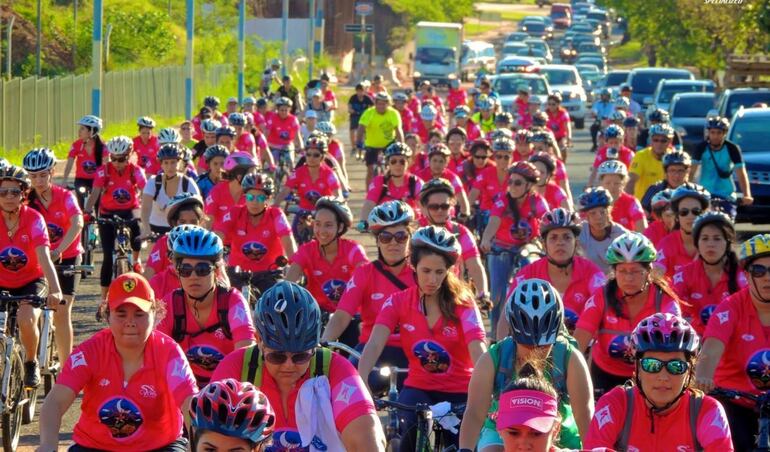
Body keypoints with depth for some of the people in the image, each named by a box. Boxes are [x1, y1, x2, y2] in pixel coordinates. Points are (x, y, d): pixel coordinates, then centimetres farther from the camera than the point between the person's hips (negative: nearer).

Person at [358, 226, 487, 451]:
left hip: (459, 393, 0)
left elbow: (478, 350, -26)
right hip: (419, 388, 0)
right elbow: (374, 344, -21)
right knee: (412, 430, -30)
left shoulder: (462, 304, -12)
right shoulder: (398, 302, -8)